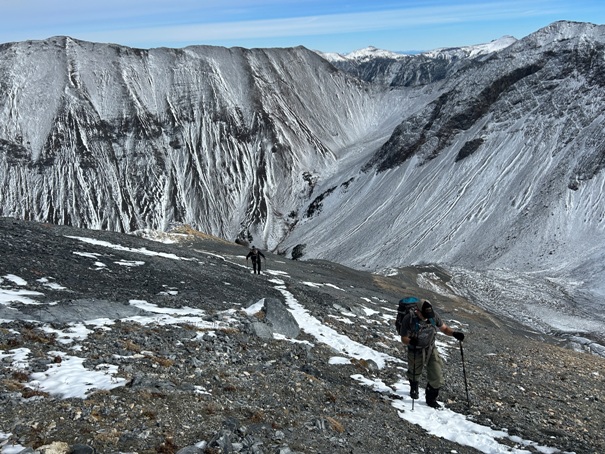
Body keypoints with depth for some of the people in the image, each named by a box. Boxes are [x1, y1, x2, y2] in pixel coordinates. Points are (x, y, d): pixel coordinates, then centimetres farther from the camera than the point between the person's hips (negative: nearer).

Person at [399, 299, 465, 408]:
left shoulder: (433, 316, -16)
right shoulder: (408, 319, -26)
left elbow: (444, 328, -1)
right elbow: (404, 339, -18)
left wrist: (454, 333, -21)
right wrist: (411, 341, -40)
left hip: (431, 349, 2)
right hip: (416, 351, -2)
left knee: (437, 376, -4)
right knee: (414, 374, 20)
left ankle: (431, 399, 20)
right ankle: (414, 389, 55)